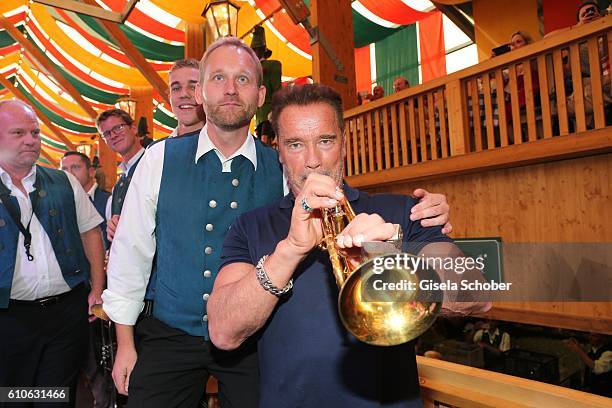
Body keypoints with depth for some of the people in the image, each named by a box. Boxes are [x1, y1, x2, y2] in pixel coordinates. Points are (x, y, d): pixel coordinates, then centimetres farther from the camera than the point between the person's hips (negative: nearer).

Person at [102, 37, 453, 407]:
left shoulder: (286, 170, -6)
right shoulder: (160, 159, -5)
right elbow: (131, 250, 1)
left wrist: (420, 219, -30)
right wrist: (125, 342, 5)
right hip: (171, 337, 1)